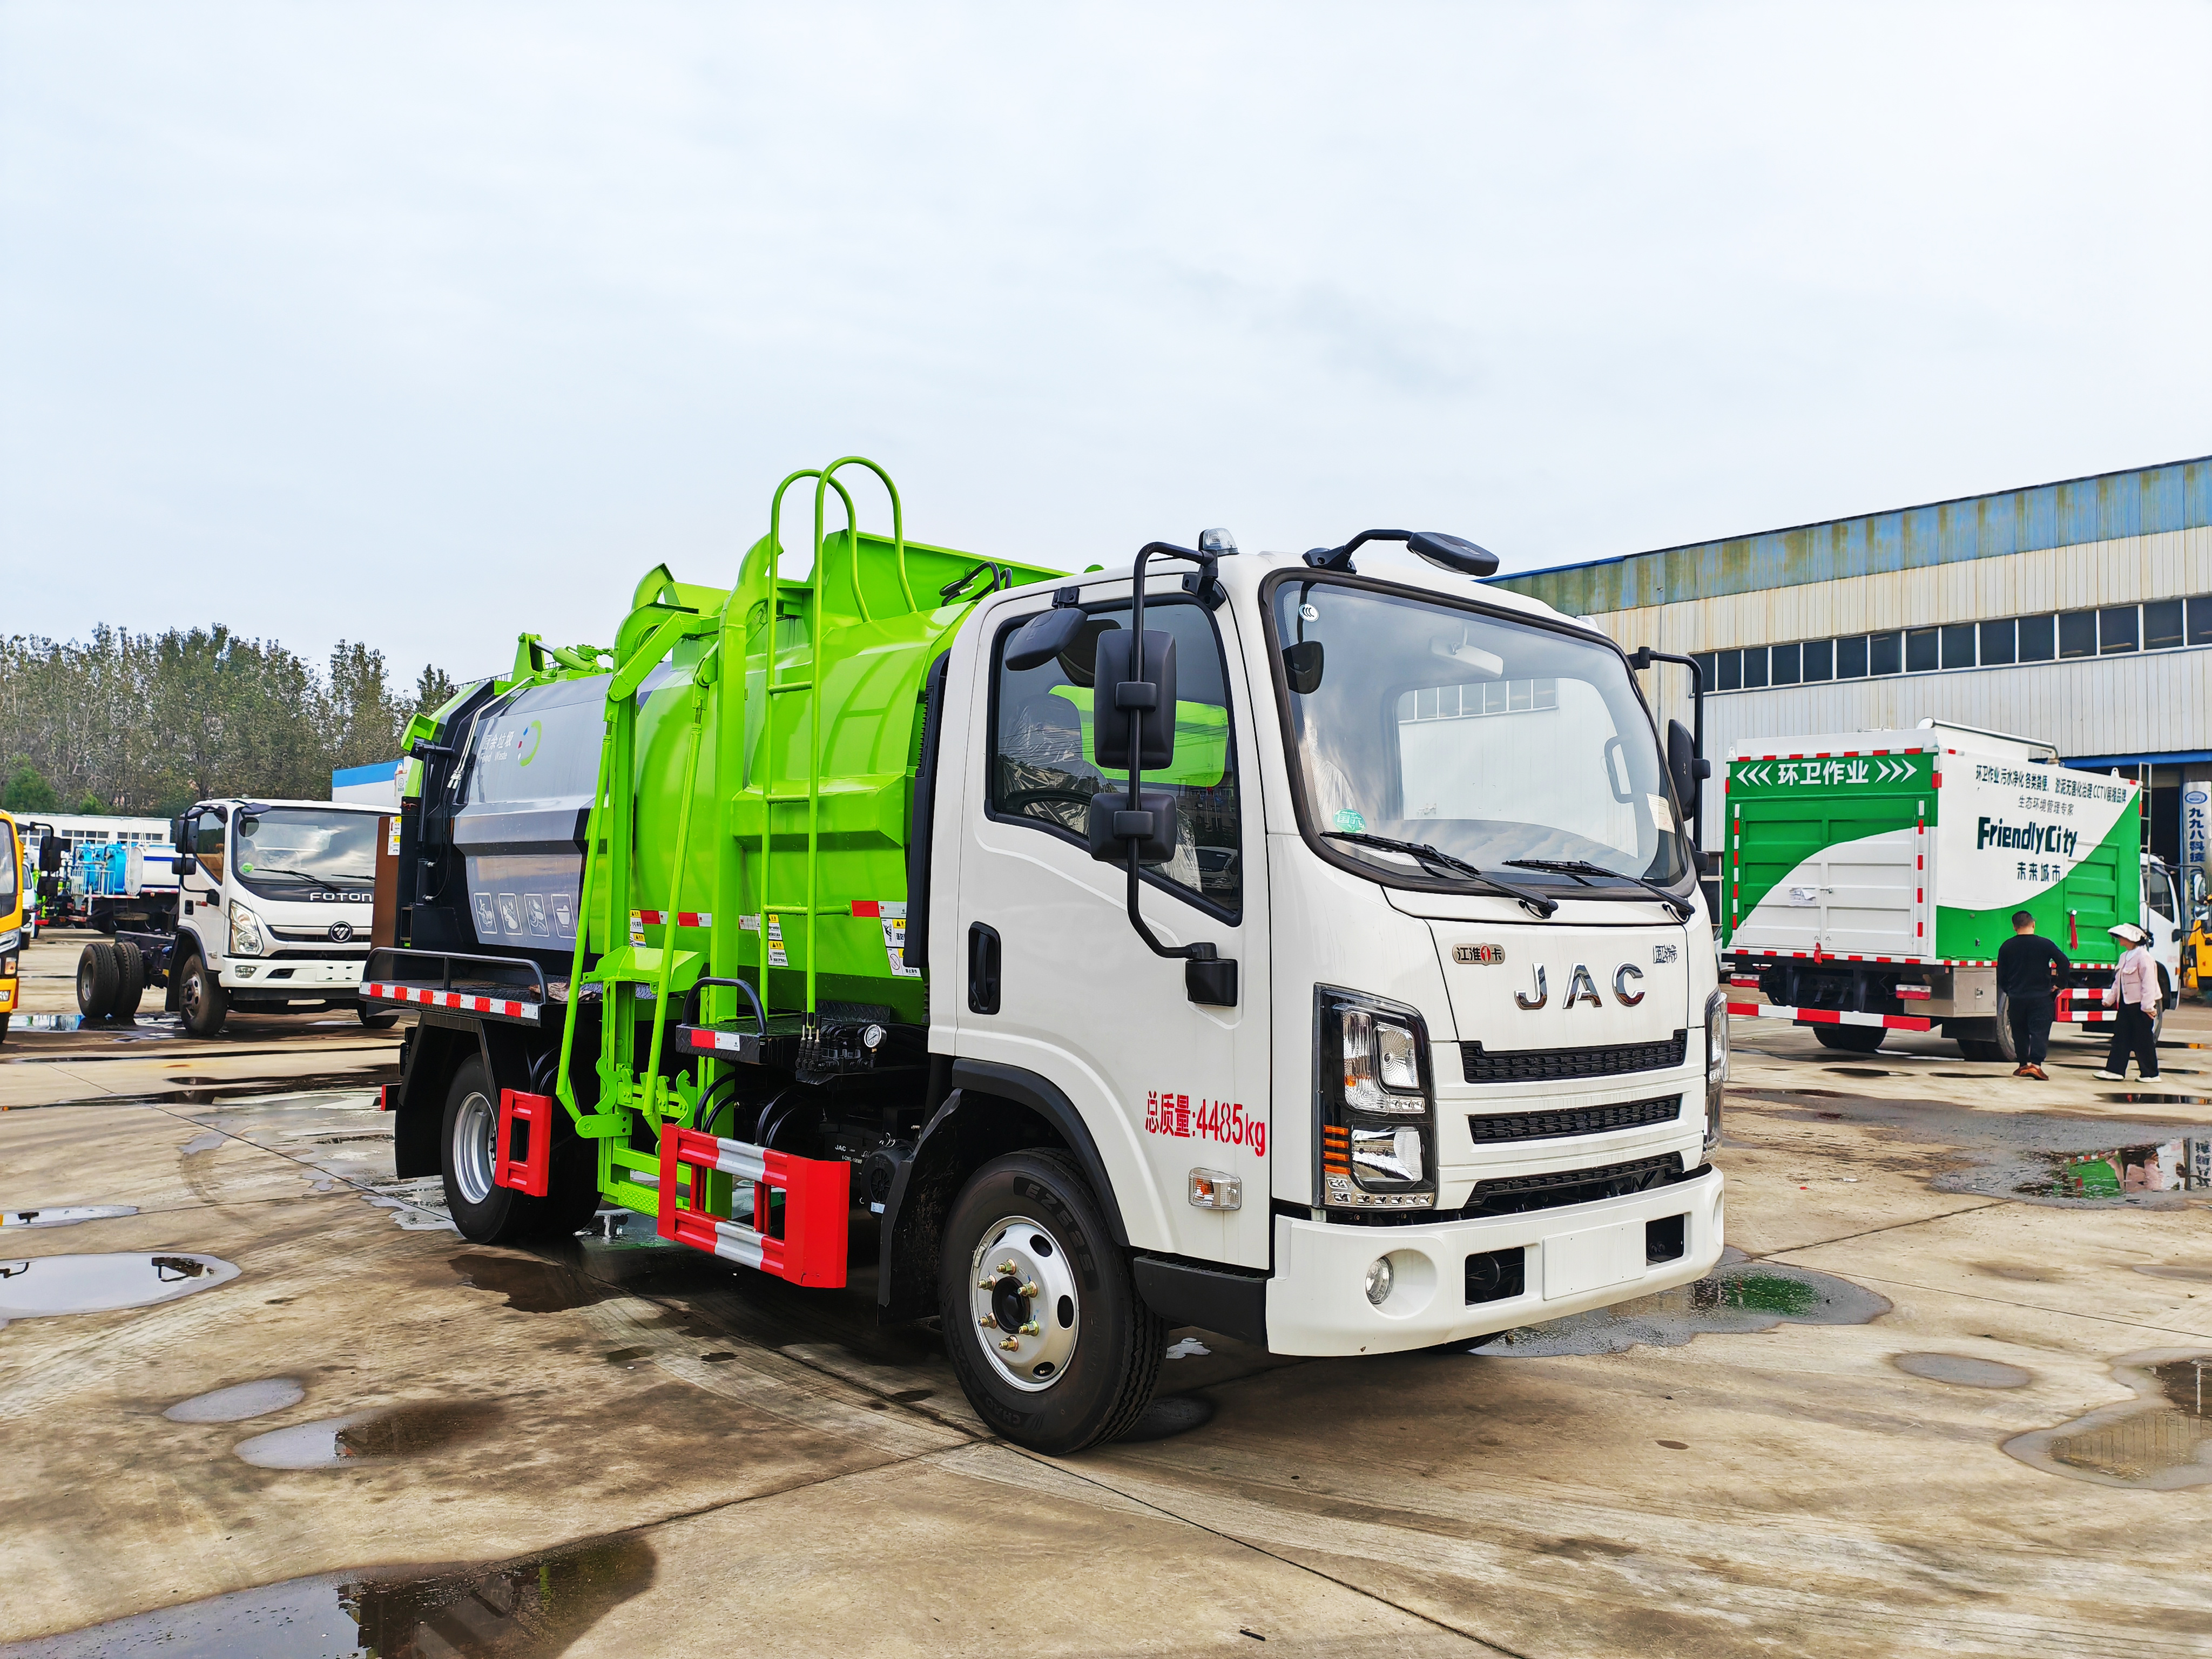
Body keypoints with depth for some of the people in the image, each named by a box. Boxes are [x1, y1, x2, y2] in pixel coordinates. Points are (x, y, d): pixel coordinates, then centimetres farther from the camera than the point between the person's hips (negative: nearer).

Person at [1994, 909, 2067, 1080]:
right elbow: (2064, 961, -13)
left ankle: (2023, 1065, 17)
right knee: (2039, 1032, -4)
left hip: (2016, 998, 2)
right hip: (2041, 997, -2)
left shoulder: (2006, 947, 3)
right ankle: (2035, 1064, -18)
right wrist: (2058, 984, -2)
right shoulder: (2044, 944, -3)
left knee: (2020, 1033, 13)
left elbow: (2001, 976, 6)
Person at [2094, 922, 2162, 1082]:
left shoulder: (2144, 957, -14)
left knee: (2144, 1041, -1)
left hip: (2140, 1006, -9)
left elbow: (2148, 983, -19)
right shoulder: (2124, 956, 15)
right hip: (2126, 1004, 9)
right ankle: (2115, 1070, 7)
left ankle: (2150, 1073, 8)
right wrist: (2109, 999, 20)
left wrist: (2148, 1006, -22)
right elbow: (2118, 981, 21)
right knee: (2120, 1037, 6)